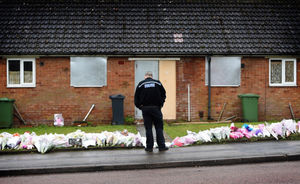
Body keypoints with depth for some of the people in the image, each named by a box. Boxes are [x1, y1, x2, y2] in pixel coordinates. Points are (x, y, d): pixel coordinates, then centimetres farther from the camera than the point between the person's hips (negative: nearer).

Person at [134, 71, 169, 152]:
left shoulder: (141, 84, 3)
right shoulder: (157, 83, 5)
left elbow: (136, 97, 1)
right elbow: (163, 95, 6)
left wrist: (139, 106, 8)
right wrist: (161, 104, 12)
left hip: (145, 108, 0)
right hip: (156, 108, 0)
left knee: (148, 128, 4)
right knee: (159, 127, 4)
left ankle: (149, 147, 5)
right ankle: (161, 146, 3)